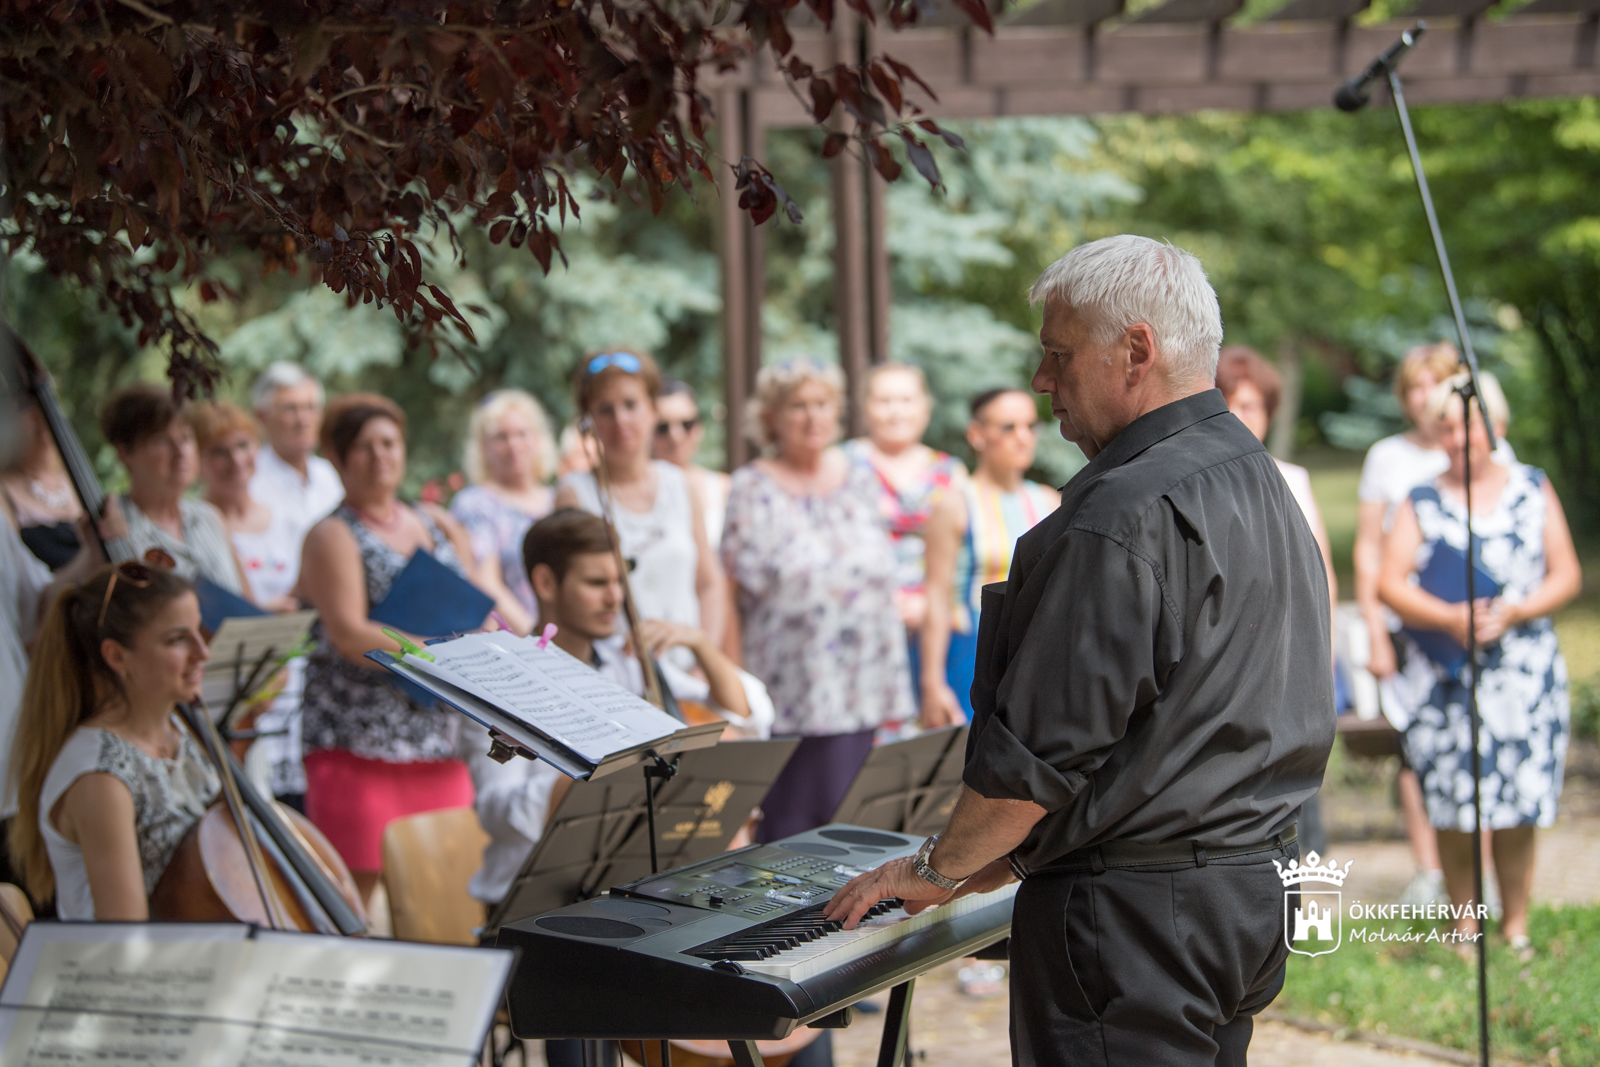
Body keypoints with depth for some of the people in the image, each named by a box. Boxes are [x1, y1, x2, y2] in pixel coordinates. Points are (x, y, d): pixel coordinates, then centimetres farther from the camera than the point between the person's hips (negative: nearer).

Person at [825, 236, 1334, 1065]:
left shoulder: (1123, 516, -18)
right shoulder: (1265, 487, 14)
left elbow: (1046, 743, -18)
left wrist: (939, 868, -3)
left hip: (1136, 913, -10)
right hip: (1253, 889, 10)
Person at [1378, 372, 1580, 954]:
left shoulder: (1534, 489, 10)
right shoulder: (1422, 502, 8)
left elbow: (1567, 576, 5)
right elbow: (1391, 583, -1)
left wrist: (1514, 612, -12)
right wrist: (1449, 619, -18)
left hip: (1523, 673, 0)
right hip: (1442, 680, 0)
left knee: (1517, 814, -1)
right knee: (1453, 812, -2)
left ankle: (1516, 927, 12)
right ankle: (1464, 926, 12)